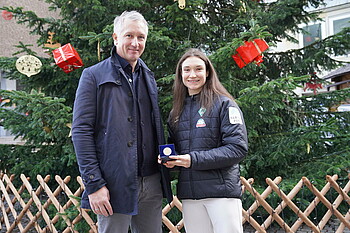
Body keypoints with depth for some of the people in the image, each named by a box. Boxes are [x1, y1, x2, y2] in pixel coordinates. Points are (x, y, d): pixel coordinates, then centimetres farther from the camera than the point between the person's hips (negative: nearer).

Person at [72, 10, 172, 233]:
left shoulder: (148, 77, 16)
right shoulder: (94, 76, -3)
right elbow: (81, 132, -9)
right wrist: (94, 184, -15)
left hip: (152, 183, 6)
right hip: (114, 185, -5)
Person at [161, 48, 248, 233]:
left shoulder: (223, 104, -2)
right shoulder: (177, 111, 16)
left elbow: (238, 148, -10)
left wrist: (194, 159, -17)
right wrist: (169, 159, -1)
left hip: (221, 190, -5)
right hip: (189, 193, 5)